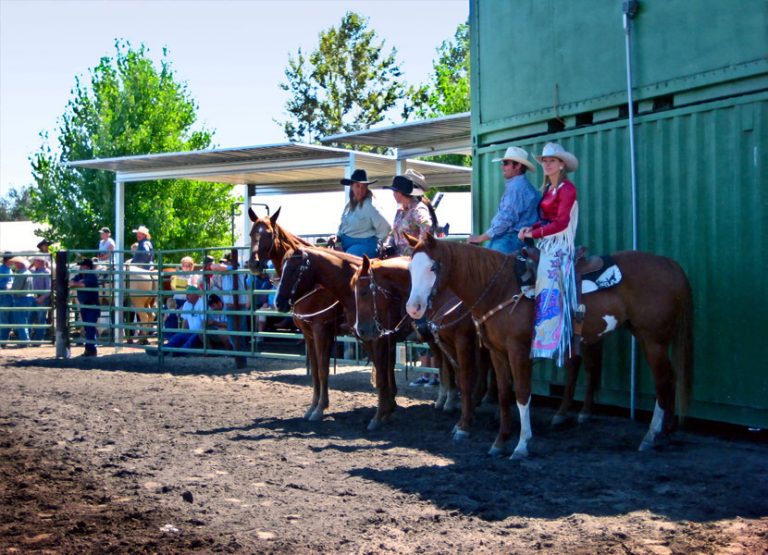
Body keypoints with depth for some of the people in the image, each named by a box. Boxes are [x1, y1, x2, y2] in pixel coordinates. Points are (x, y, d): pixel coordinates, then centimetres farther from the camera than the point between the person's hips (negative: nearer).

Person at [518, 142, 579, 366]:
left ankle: (552, 340, -16)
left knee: (549, 290, -16)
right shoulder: (548, 189, 17)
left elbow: (561, 222, -17)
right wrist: (531, 228, -2)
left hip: (559, 247, -9)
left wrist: (534, 234, -14)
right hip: (546, 245, 9)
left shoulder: (566, 188, -9)